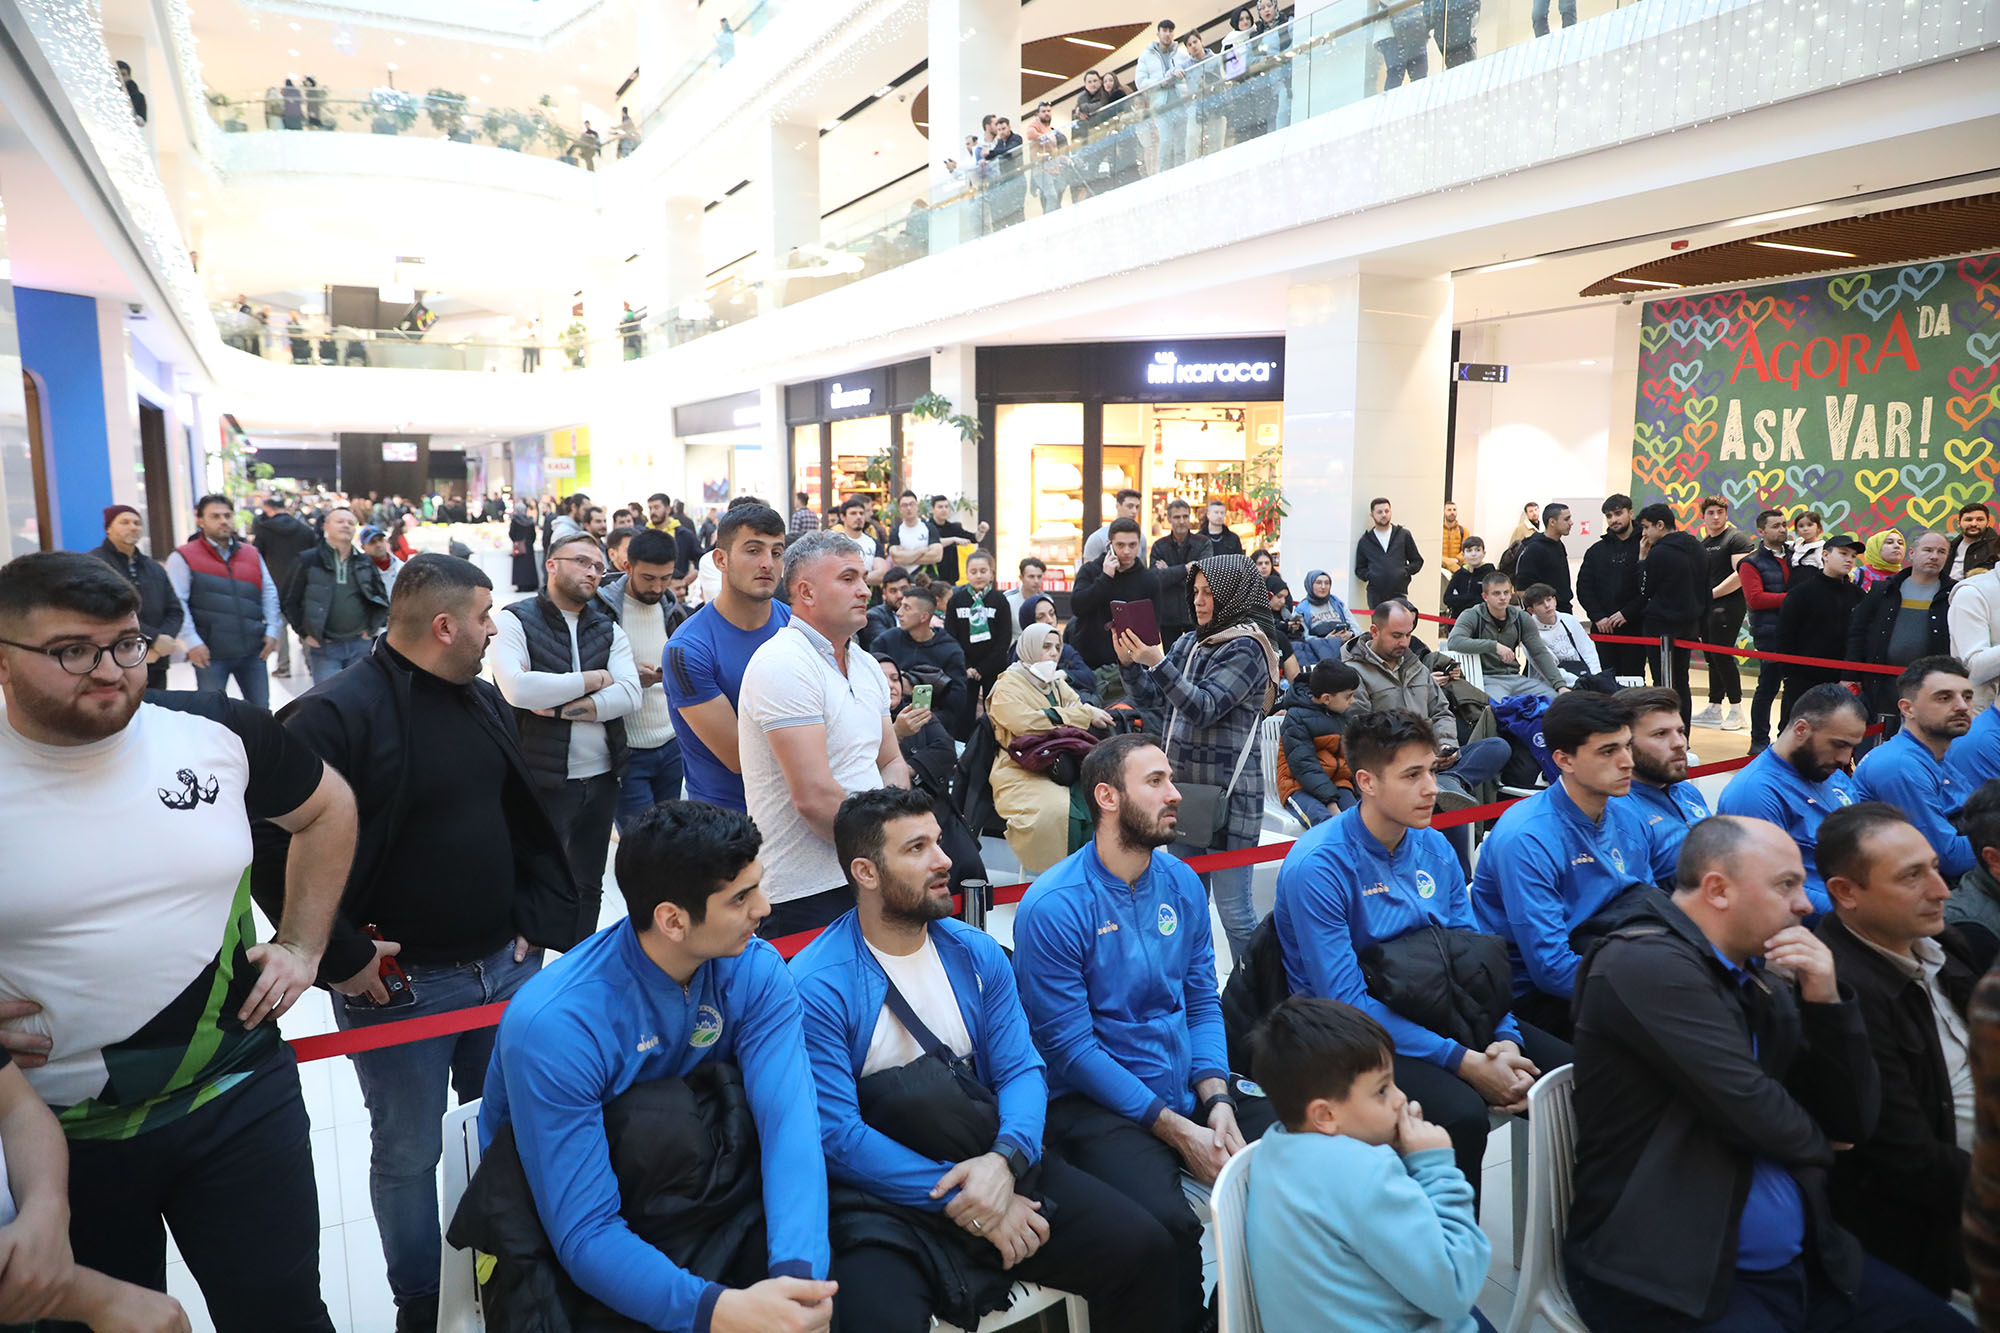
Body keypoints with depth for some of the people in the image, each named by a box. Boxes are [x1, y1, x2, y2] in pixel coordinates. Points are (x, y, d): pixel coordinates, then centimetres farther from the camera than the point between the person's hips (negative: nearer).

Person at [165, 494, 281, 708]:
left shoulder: (252, 554, 13)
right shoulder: (182, 557, -2)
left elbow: (269, 593, 15)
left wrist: (272, 631, 5)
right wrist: (192, 642, -15)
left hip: (252, 650, 4)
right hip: (211, 654, -4)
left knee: (261, 710, 11)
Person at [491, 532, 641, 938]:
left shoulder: (608, 629, 8)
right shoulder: (516, 621, -6)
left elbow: (629, 695, -7)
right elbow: (516, 688, -24)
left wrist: (559, 705, -17)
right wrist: (591, 680, -14)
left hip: (601, 778, 5)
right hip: (544, 779, -5)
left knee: (588, 888, 18)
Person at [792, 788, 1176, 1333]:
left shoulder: (977, 953, 4)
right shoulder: (817, 987, -13)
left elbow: (1022, 1070, 1)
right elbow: (835, 1134, -16)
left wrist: (1004, 1159, -20)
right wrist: (963, 1202, -19)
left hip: (996, 1167, 5)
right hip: (882, 1194, -5)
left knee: (1143, 1247, -7)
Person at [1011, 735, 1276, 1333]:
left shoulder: (1182, 883, 6)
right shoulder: (1053, 906, -14)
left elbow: (1203, 1002, 9)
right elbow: (1070, 1047, -14)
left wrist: (1216, 1102, -8)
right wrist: (1176, 1131, -16)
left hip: (1188, 1091, 7)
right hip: (1095, 1104, -6)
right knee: (1167, 1225, -31)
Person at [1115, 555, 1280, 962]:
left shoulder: (1246, 648, -10)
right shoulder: (1190, 642, 12)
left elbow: (1203, 707, -20)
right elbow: (1155, 700, 14)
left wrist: (1156, 662, -26)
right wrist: (1129, 663, -1)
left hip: (1228, 794, -8)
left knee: (1233, 908, -2)